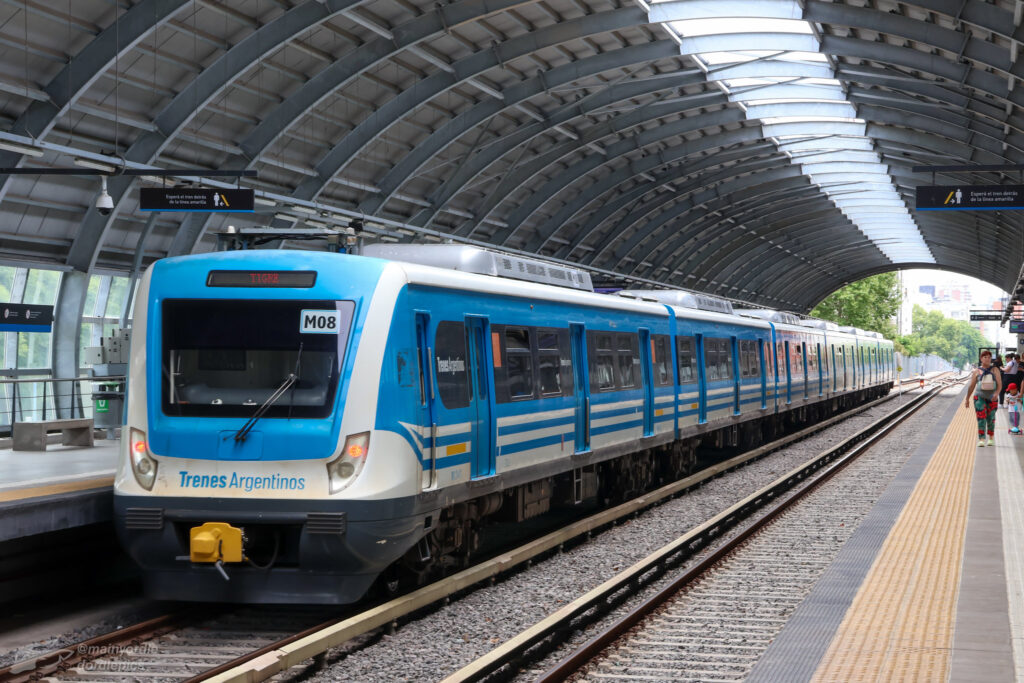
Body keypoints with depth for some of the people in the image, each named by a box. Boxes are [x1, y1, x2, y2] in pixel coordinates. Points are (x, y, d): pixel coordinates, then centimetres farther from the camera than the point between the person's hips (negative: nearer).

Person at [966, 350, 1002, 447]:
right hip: (980, 396, -1)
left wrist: (997, 393, -21)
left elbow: (1000, 384, -3)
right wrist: (967, 399, 8)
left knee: (991, 418, 10)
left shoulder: (995, 370, 3)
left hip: (992, 398, 1)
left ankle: (991, 437, 32)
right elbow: (971, 386, 7)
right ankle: (981, 439, -18)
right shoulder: (977, 371, 3)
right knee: (981, 418, -13)